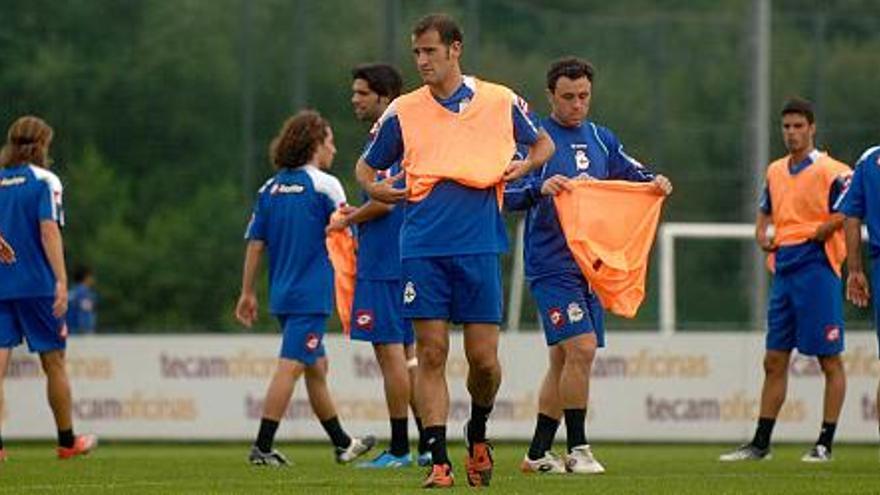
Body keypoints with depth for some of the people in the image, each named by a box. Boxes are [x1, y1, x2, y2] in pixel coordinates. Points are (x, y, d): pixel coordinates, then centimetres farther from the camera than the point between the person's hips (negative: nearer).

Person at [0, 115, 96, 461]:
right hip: (37, 284, -4)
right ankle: (67, 440, 20)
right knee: (53, 361, 9)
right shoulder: (43, 180, -4)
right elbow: (49, 230, -14)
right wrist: (61, 281, -17)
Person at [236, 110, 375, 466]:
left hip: (282, 294, 7)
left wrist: (247, 292, 11)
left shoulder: (270, 189, 9)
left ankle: (342, 443, 27)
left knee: (317, 367, 16)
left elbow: (255, 243, 8)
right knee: (291, 366, -9)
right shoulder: (324, 185, -8)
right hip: (311, 295, -7)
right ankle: (262, 447, -14)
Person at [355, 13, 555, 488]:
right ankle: (438, 462, -3)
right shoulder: (403, 111, 7)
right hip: (422, 248, 0)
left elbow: (543, 144, 20)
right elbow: (366, 166, 17)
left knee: (483, 358, -1)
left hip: (479, 248, 0)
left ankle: (478, 432, 28)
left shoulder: (500, 101, 5)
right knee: (431, 353, -5)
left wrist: (523, 166, -1)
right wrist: (374, 188, -5)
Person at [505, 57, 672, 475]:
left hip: (591, 264, 7)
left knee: (563, 358, 9)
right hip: (551, 265, -7)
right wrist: (540, 187, -34)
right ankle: (577, 449, -10)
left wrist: (654, 182, -3)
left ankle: (538, 454, 17)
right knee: (581, 347, -18)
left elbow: (632, 173, 20)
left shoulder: (601, 139, 13)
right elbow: (508, 192, -14)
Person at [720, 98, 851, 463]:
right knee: (774, 360, 9)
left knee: (829, 360, -1)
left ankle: (825, 443, 2)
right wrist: (762, 235, 10)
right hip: (783, 272, 7)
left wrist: (818, 234, -19)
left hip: (817, 269, -7)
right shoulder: (775, 172, 14)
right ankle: (760, 443, 13)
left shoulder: (830, 171, -8)